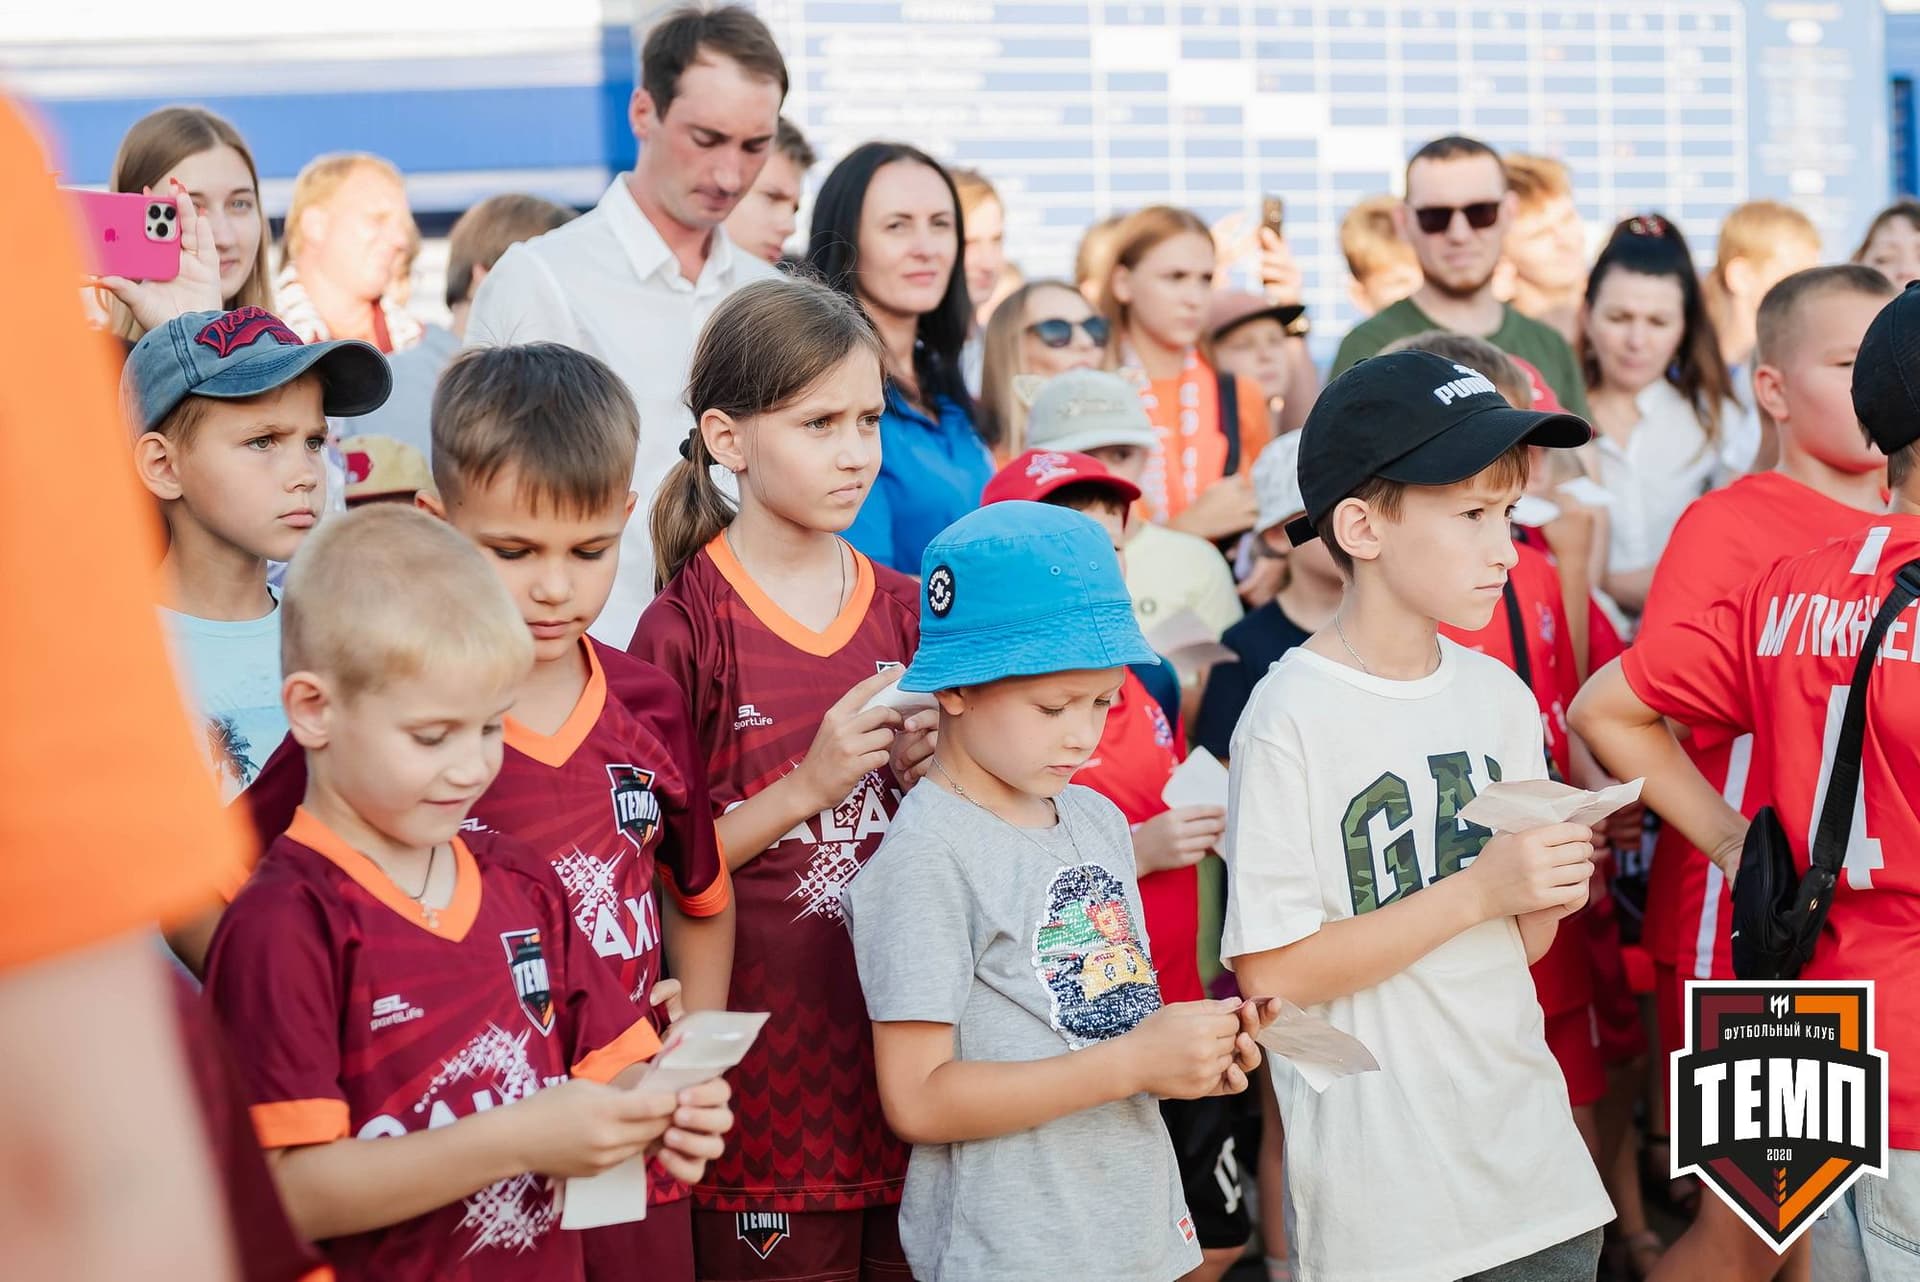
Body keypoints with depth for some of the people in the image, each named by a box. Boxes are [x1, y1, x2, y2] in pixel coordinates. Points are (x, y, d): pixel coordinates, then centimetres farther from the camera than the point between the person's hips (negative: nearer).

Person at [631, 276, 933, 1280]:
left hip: (897, 1039, 5)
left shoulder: (903, 612, 9)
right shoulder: (687, 629, -7)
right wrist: (807, 787, -17)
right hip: (764, 1073, -4)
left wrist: (922, 775, -3)